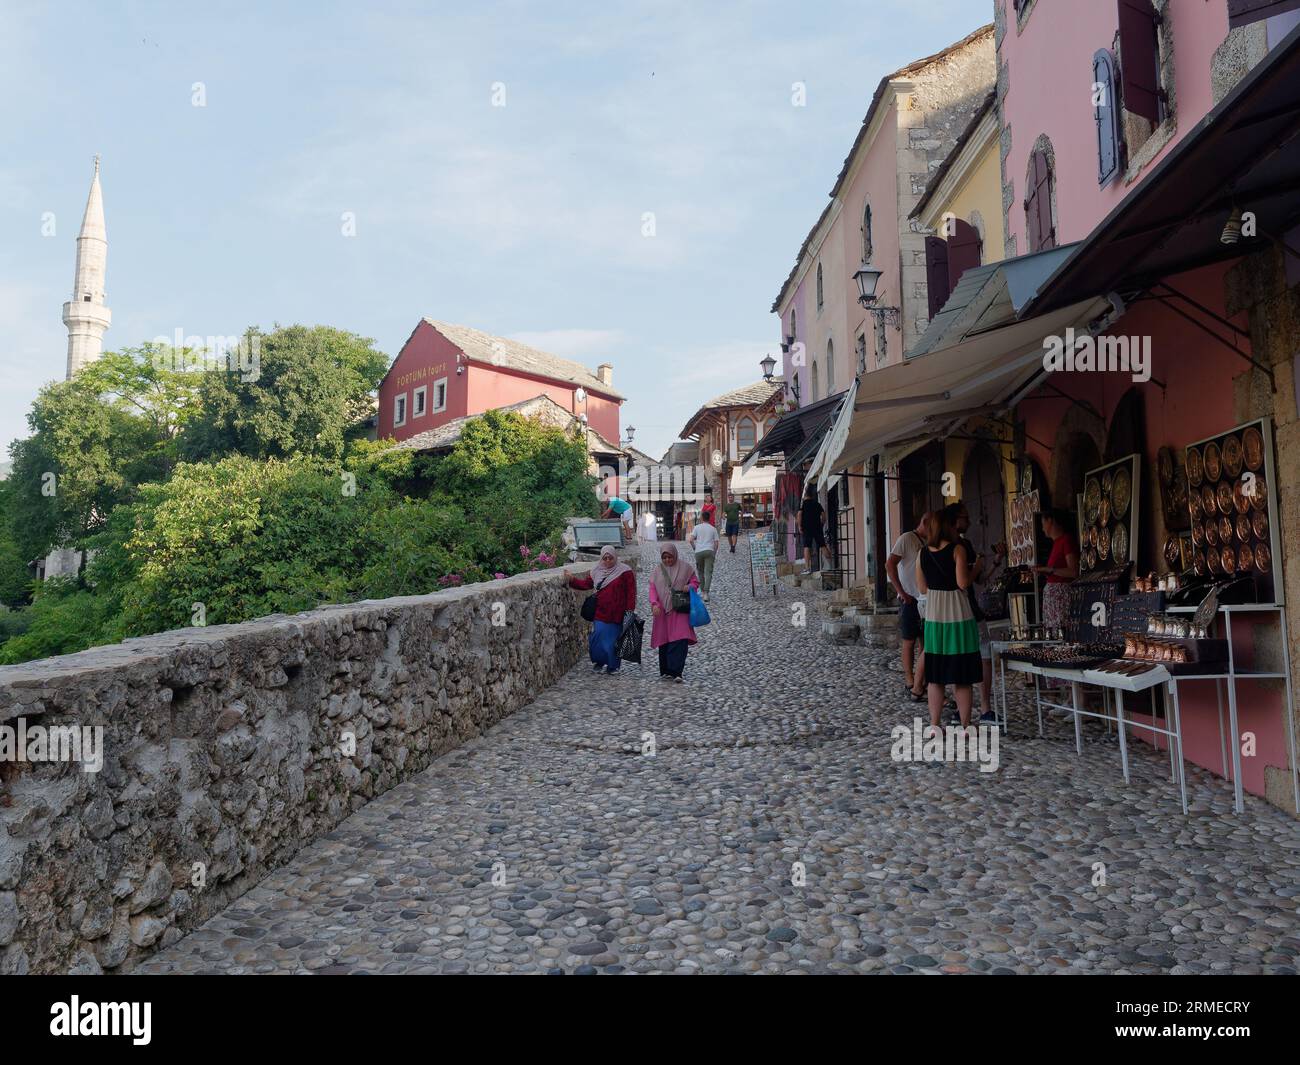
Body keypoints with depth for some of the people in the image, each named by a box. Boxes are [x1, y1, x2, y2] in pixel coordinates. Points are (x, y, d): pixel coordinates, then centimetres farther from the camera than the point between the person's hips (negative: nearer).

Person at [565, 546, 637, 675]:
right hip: (600, 614, 3)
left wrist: (629, 611, -10)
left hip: (617, 615, -3)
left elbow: (631, 592, -6)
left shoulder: (624, 571, -5)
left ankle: (613, 666, 21)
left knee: (614, 641, 4)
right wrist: (572, 579, 6)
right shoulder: (597, 571, 9)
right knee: (596, 639, -4)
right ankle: (599, 662, 18)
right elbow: (586, 583, 19)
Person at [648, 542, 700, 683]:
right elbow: (652, 589, 7)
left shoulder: (685, 568, 5)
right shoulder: (658, 571, 11)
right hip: (662, 611, 3)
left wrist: (689, 587, -12)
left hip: (680, 610, -3)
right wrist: (654, 604, -9)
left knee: (679, 640, -14)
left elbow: (695, 581, 11)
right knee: (664, 642, 5)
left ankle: (676, 672, -16)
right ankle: (665, 672, 14)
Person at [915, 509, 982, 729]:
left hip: (933, 616, 4)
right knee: (962, 674, 5)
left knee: (935, 675, 10)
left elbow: (922, 588, 8)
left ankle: (934, 725, 12)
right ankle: (965, 725, 9)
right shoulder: (957, 550, -10)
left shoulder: (923, 554, 4)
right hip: (957, 615, -4)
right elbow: (963, 583, -15)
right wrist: (970, 569, 3)